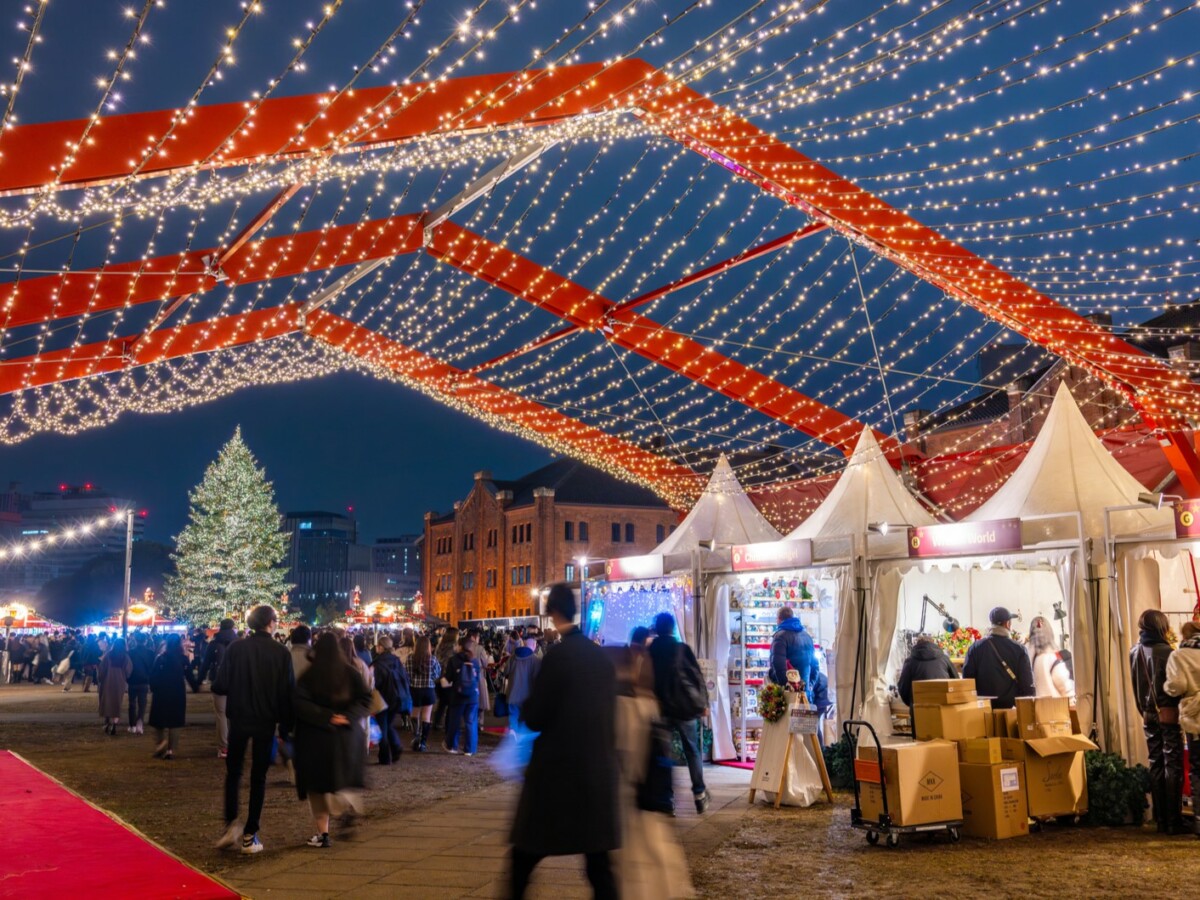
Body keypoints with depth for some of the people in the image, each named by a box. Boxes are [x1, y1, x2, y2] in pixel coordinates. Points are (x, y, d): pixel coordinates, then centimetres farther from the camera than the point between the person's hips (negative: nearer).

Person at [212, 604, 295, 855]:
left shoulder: (236, 648, -6)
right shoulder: (281, 652, -7)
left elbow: (219, 686, -9)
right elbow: (288, 692, -6)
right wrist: (285, 725, 4)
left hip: (239, 719, 1)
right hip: (266, 721, 0)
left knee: (233, 772, 18)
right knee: (258, 777, 9)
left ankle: (231, 823, 4)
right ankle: (250, 836, 9)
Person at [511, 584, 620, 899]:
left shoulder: (558, 654, -13)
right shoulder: (601, 656, 6)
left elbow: (534, 718, -11)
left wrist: (528, 703, 9)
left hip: (557, 771, -6)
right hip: (599, 769, 6)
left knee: (524, 856, 9)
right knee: (599, 863, 8)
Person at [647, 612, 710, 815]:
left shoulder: (649, 651, -3)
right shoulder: (682, 648, -7)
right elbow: (697, 676, -6)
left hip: (660, 709, 1)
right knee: (692, 752, 12)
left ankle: (667, 798, 5)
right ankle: (699, 794, 12)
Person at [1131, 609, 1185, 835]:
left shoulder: (1134, 652, 7)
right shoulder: (1164, 651, -13)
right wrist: (1179, 706, 1)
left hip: (1148, 715, 6)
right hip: (1167, 713, -6)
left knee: (1156, 765, 9)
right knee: (1173, 764, -3)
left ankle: (1160, 819, 12)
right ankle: (1173, 820, -3)